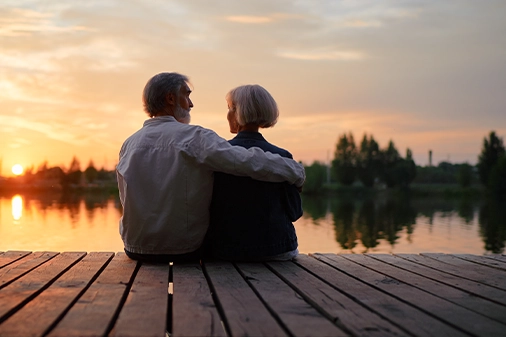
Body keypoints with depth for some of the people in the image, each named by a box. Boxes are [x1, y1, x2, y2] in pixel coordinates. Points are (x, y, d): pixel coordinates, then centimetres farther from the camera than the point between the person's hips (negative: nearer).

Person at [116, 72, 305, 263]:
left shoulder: (129, 144, 2)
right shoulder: (194, 137, -15)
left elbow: (128, 201, 11)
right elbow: (250, 162, -24)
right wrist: (297, 172, -11)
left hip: (136, 250, 5)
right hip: (185, 252, -4)